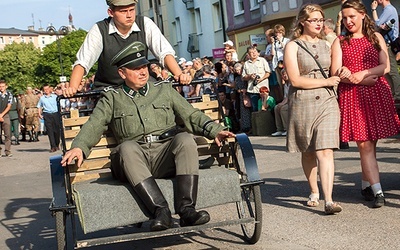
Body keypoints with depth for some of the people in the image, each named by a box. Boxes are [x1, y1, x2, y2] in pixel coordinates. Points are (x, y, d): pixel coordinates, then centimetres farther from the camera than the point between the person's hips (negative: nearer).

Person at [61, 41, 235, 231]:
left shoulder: (164, 90, 22)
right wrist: (79, 147, -14)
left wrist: (215, 130, 0)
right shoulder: (111, 98, 17)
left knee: (185, 139, -29)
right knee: (127, 147, -34)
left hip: (167, 157, 1)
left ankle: (186, 209, -34)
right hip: (134, 159, -1)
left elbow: (191, 115, 16)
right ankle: (160, 209, -37)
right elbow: (94, 126, 6)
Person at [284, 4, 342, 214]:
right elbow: (295, 80, -10)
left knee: (325, 151, -10)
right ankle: (314, 192, 29)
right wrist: (326, 81, -10)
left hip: (327, 102, 2)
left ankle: (329, 200, -14)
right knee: (308, 152, 10)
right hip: (302, 104, -2)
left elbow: (335, 72, 24)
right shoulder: (293, 46, -1)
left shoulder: (326, 45, 13)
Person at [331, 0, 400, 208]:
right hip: (352, 97, -1)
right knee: (365, 145, -7)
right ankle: (377, 191, -7)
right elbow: (336, 72, -2)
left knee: (370, 144, 4)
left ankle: (365, 184, 20)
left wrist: (362, 74, -13)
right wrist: (364, 80, -11)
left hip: (377, 95, 2)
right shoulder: (340, 42, 9)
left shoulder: (376, 37, 12)